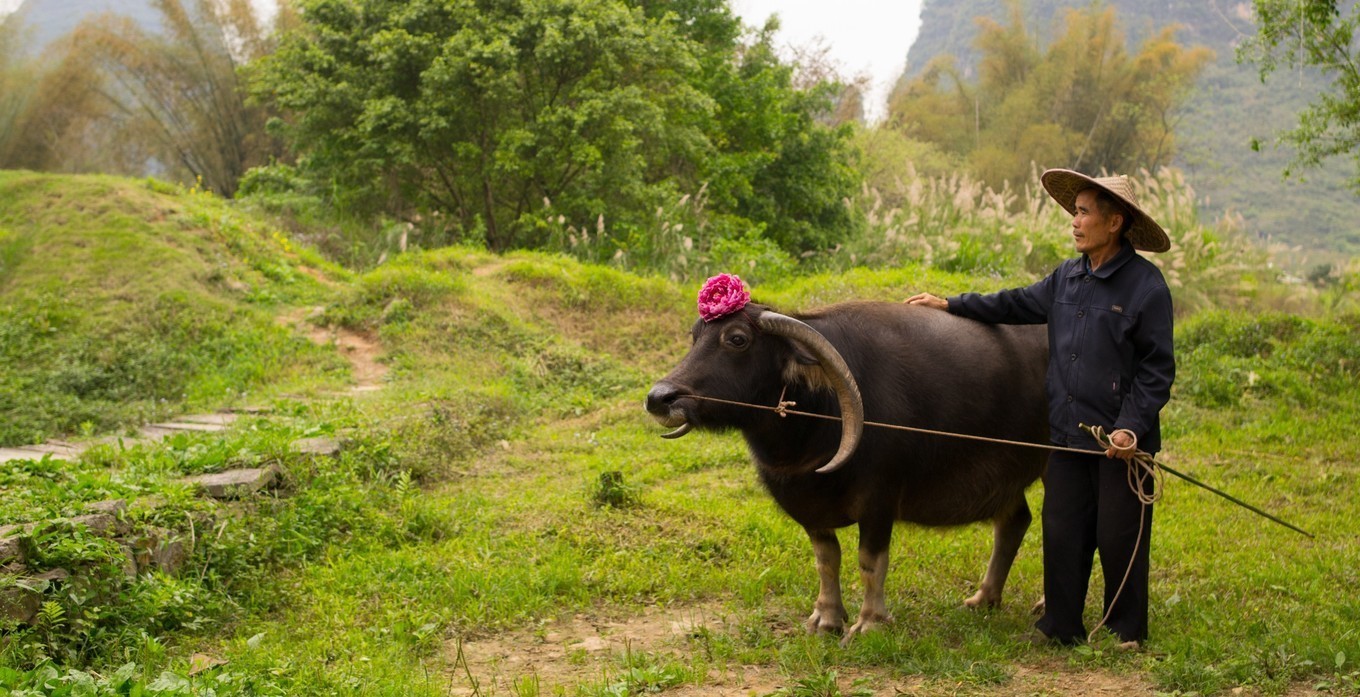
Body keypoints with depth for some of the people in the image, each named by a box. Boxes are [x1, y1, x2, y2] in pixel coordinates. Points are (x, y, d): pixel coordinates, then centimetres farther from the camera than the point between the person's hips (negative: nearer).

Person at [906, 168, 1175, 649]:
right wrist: (950, 305, 25)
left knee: (1119, 538, 3)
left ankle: (1127, 633, 19)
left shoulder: (1146, 286, -10)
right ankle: (1060, 627, 22)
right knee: (1062, 532, 10)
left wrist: (1131, 428, -18)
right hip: (1067, 434, 6)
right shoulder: (1067, 278, 9)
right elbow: (1016, 304, 25)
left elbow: (1157, 369, -10)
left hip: (1120, 441, -6)